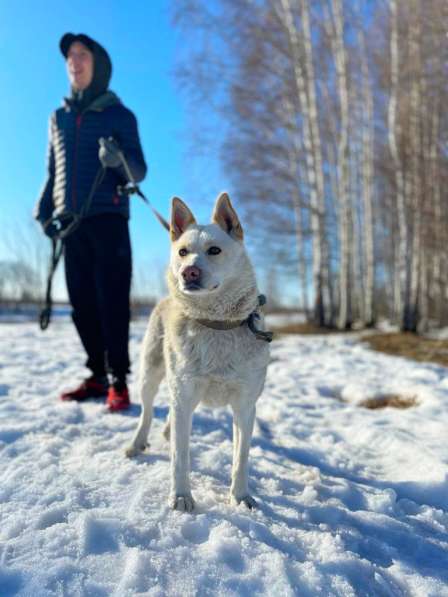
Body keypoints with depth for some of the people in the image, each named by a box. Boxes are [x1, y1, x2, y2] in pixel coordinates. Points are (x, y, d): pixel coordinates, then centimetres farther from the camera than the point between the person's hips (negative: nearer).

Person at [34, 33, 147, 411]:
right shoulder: (59, 118, 20)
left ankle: (119, 382, -1)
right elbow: (54, 172, 24)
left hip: (107, 218, -4)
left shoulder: (119, 115, 7)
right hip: (71, 221, 5)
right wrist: (44, 209, 10)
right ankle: (97, 377, 13)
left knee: (112, 301, -8)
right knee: (82, 303, 3)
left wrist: (118, 160, -21)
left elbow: (139, 172, 0)